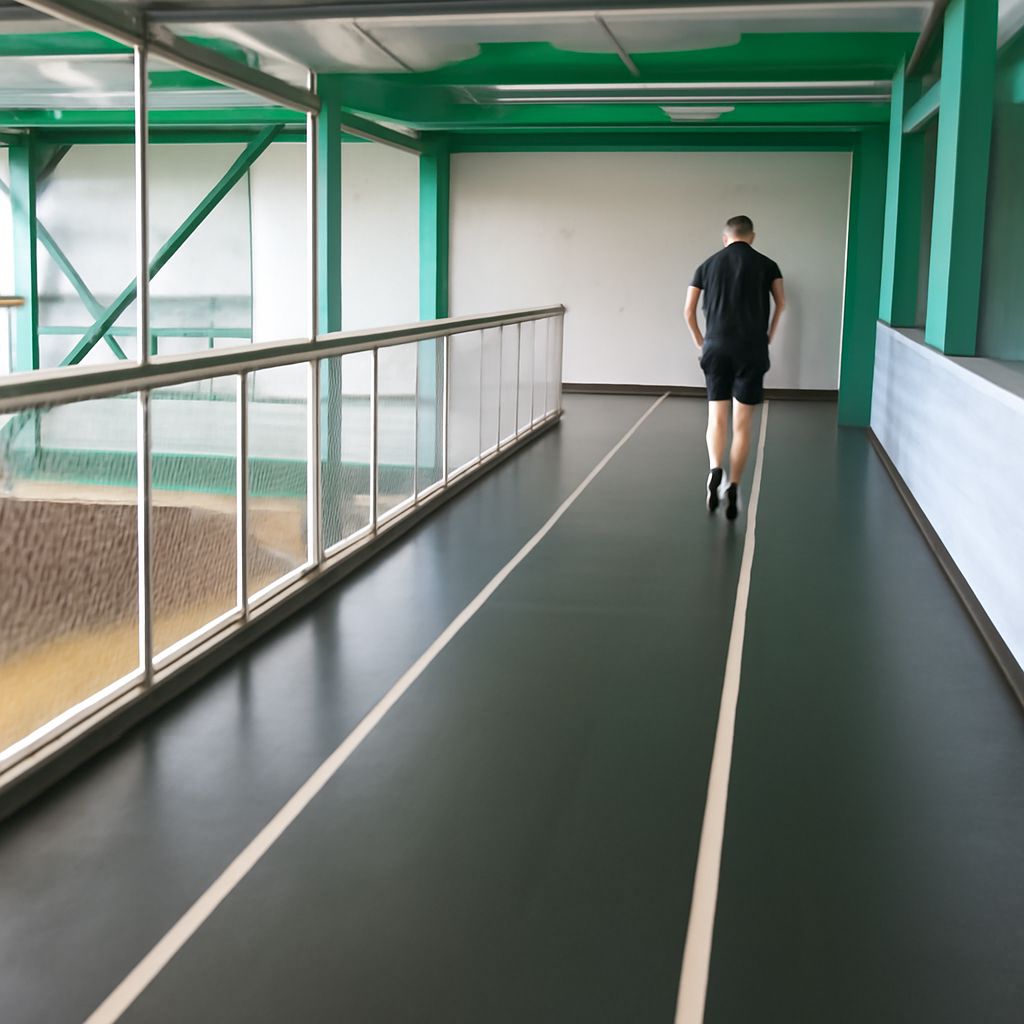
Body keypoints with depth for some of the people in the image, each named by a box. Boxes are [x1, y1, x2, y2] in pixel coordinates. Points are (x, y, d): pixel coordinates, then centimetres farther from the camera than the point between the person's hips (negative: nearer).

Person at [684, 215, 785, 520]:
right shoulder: (766, 265, 5)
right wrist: (769, 336, 14)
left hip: (716, 348, 1)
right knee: (742, 424, 3)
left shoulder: (708, 265, 10)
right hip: (751, 350, -1)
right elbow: (781, 303, 1)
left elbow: (689, 310, 8)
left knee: (717, 419, 6)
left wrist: (700, 342, 18)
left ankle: (716, 470, -19)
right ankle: (733, 486, -2)